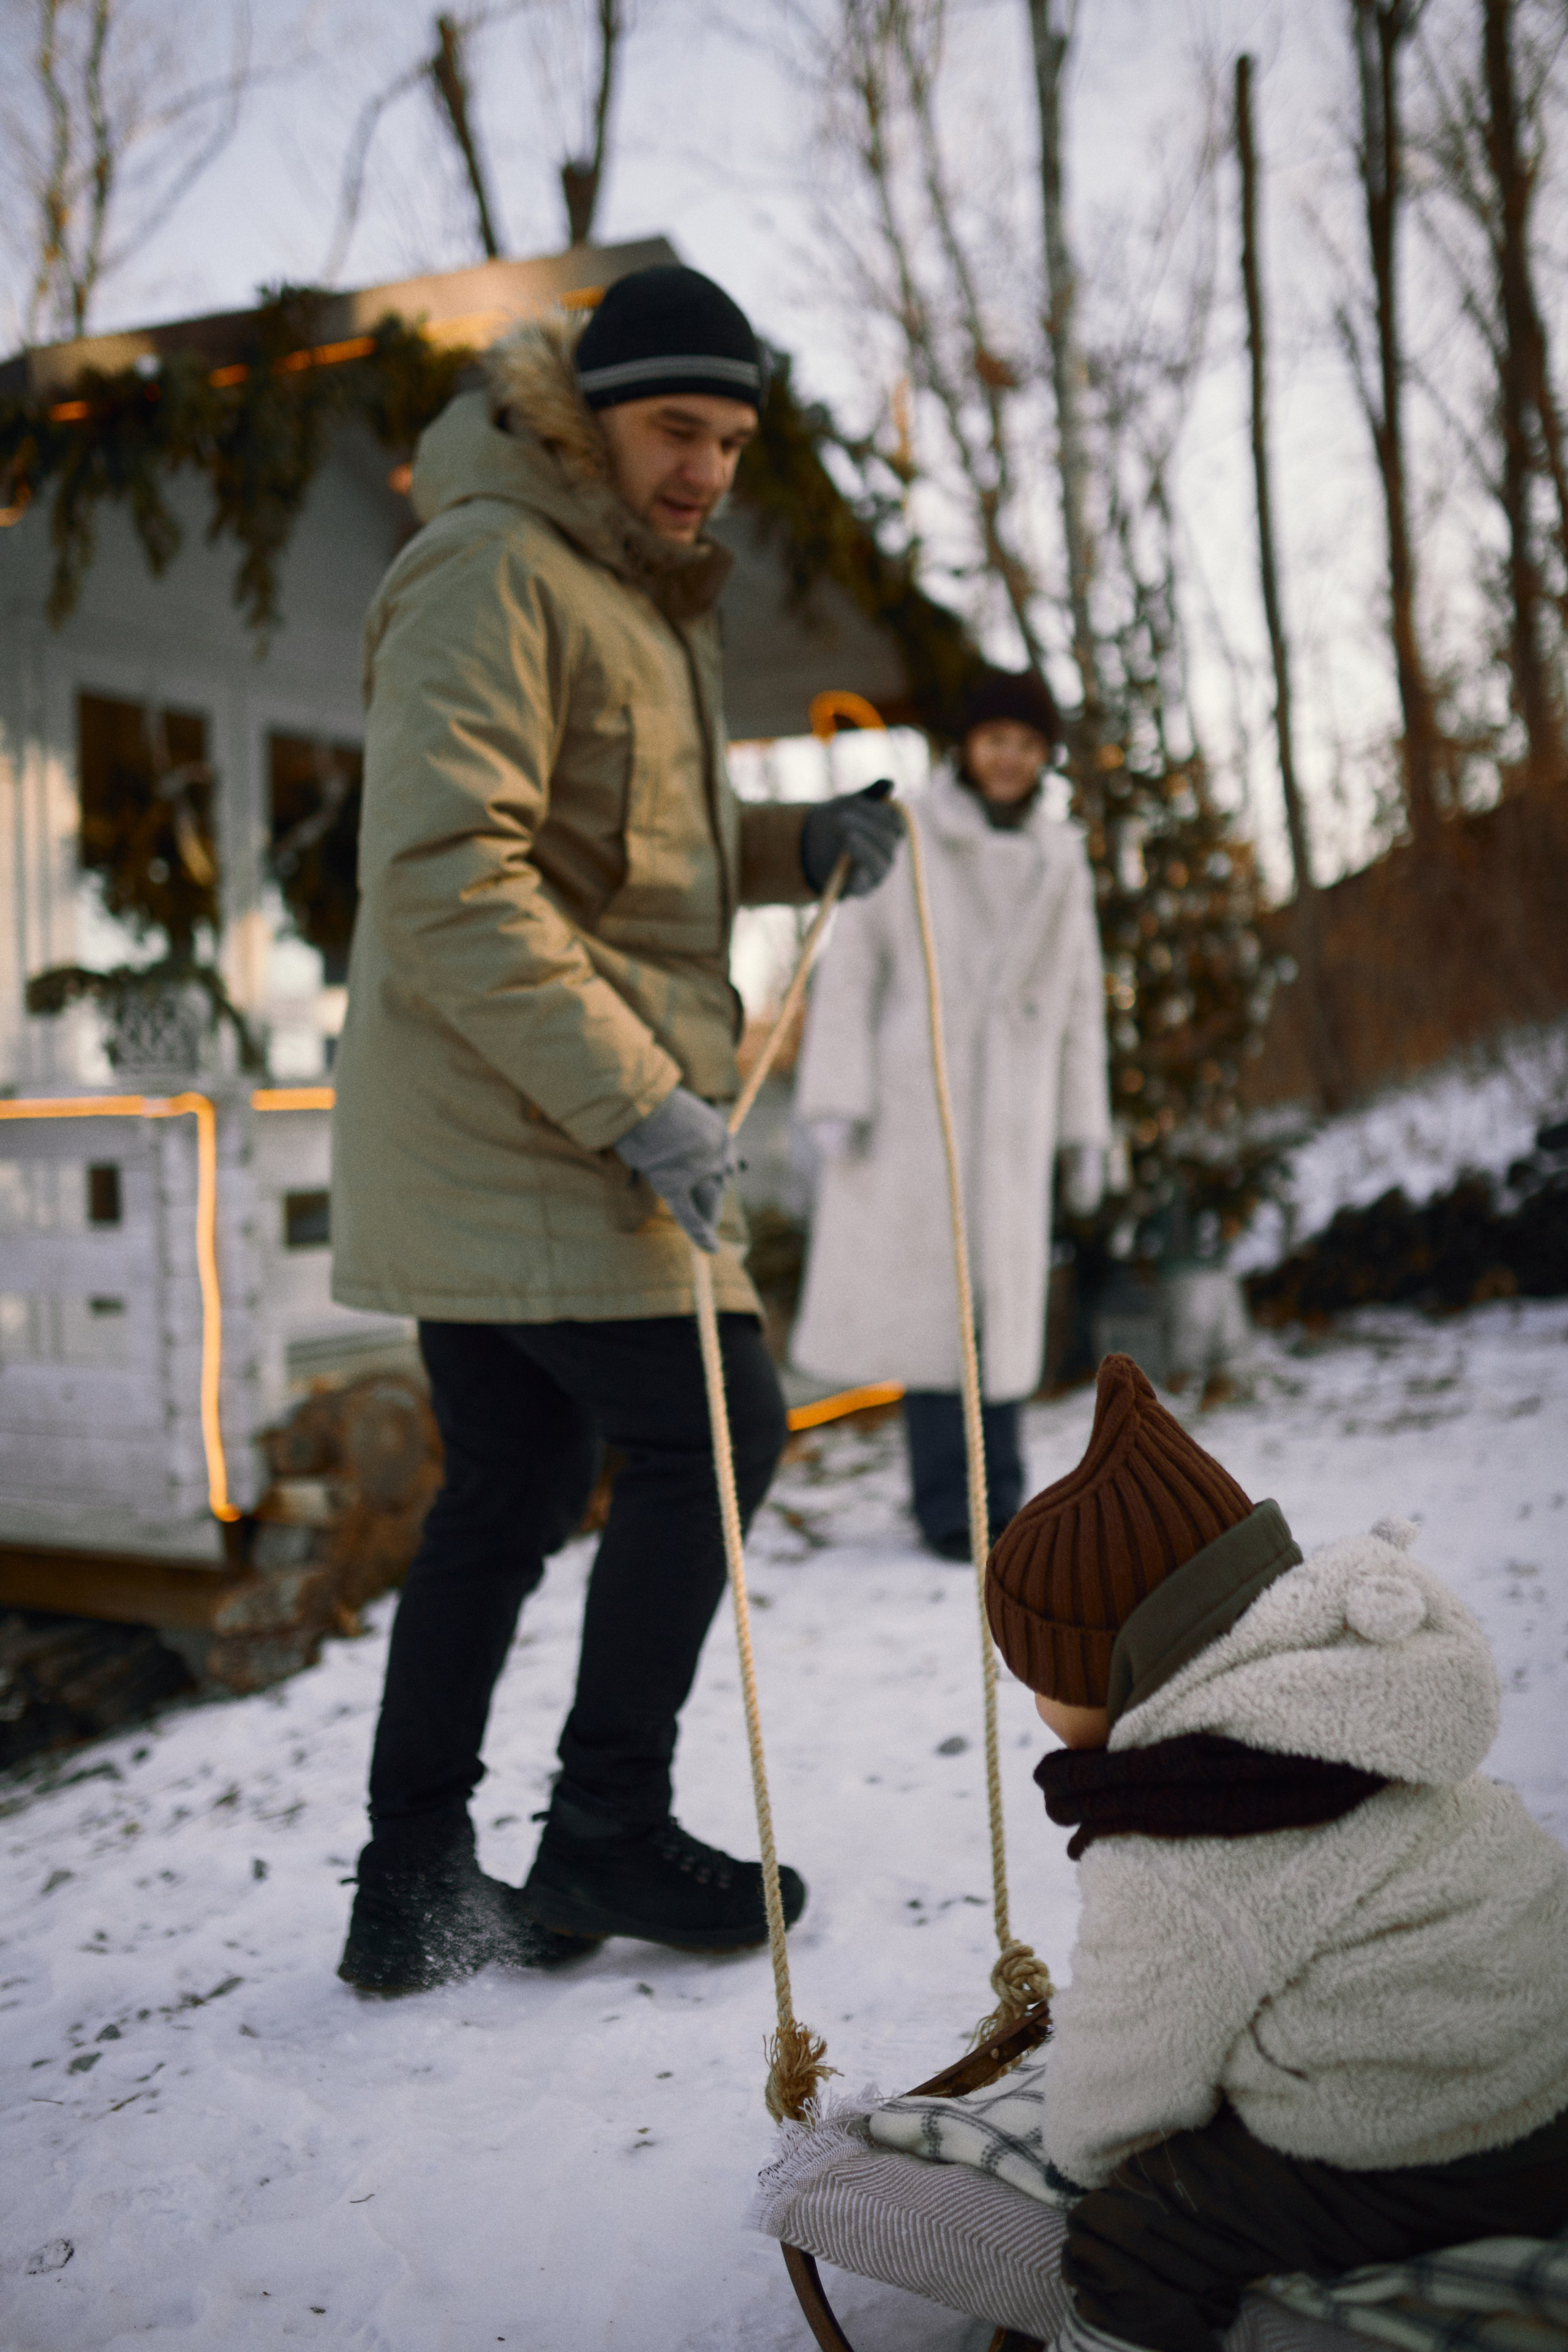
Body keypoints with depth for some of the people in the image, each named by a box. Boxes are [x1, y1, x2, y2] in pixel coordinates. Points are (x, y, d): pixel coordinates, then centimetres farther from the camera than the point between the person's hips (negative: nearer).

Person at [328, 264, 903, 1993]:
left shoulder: (637, 592, 21)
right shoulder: (492, 571, -12)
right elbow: (447, 878, -22)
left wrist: (792, 848, 9)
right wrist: (640, 1099, -25)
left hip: (511, 1133, 10)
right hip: (510, 1123, -10)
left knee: (508, 1493, 11)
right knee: (713, 1427, -6)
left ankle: (412, 1887, 20)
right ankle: (606, 1832, 8)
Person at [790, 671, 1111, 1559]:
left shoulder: (1063, 863, 14)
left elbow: (1080, 1006, 17)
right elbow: (849, 974, 0)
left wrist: (1085, 1130, 14)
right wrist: (837, 1099, -8)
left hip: (1011, 1118, 3)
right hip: (909, 1107, -3)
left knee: (1000, 1303, 1)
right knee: (926, 1301, -5)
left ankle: (992, 1505, 10)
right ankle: (952, 1506, 2)